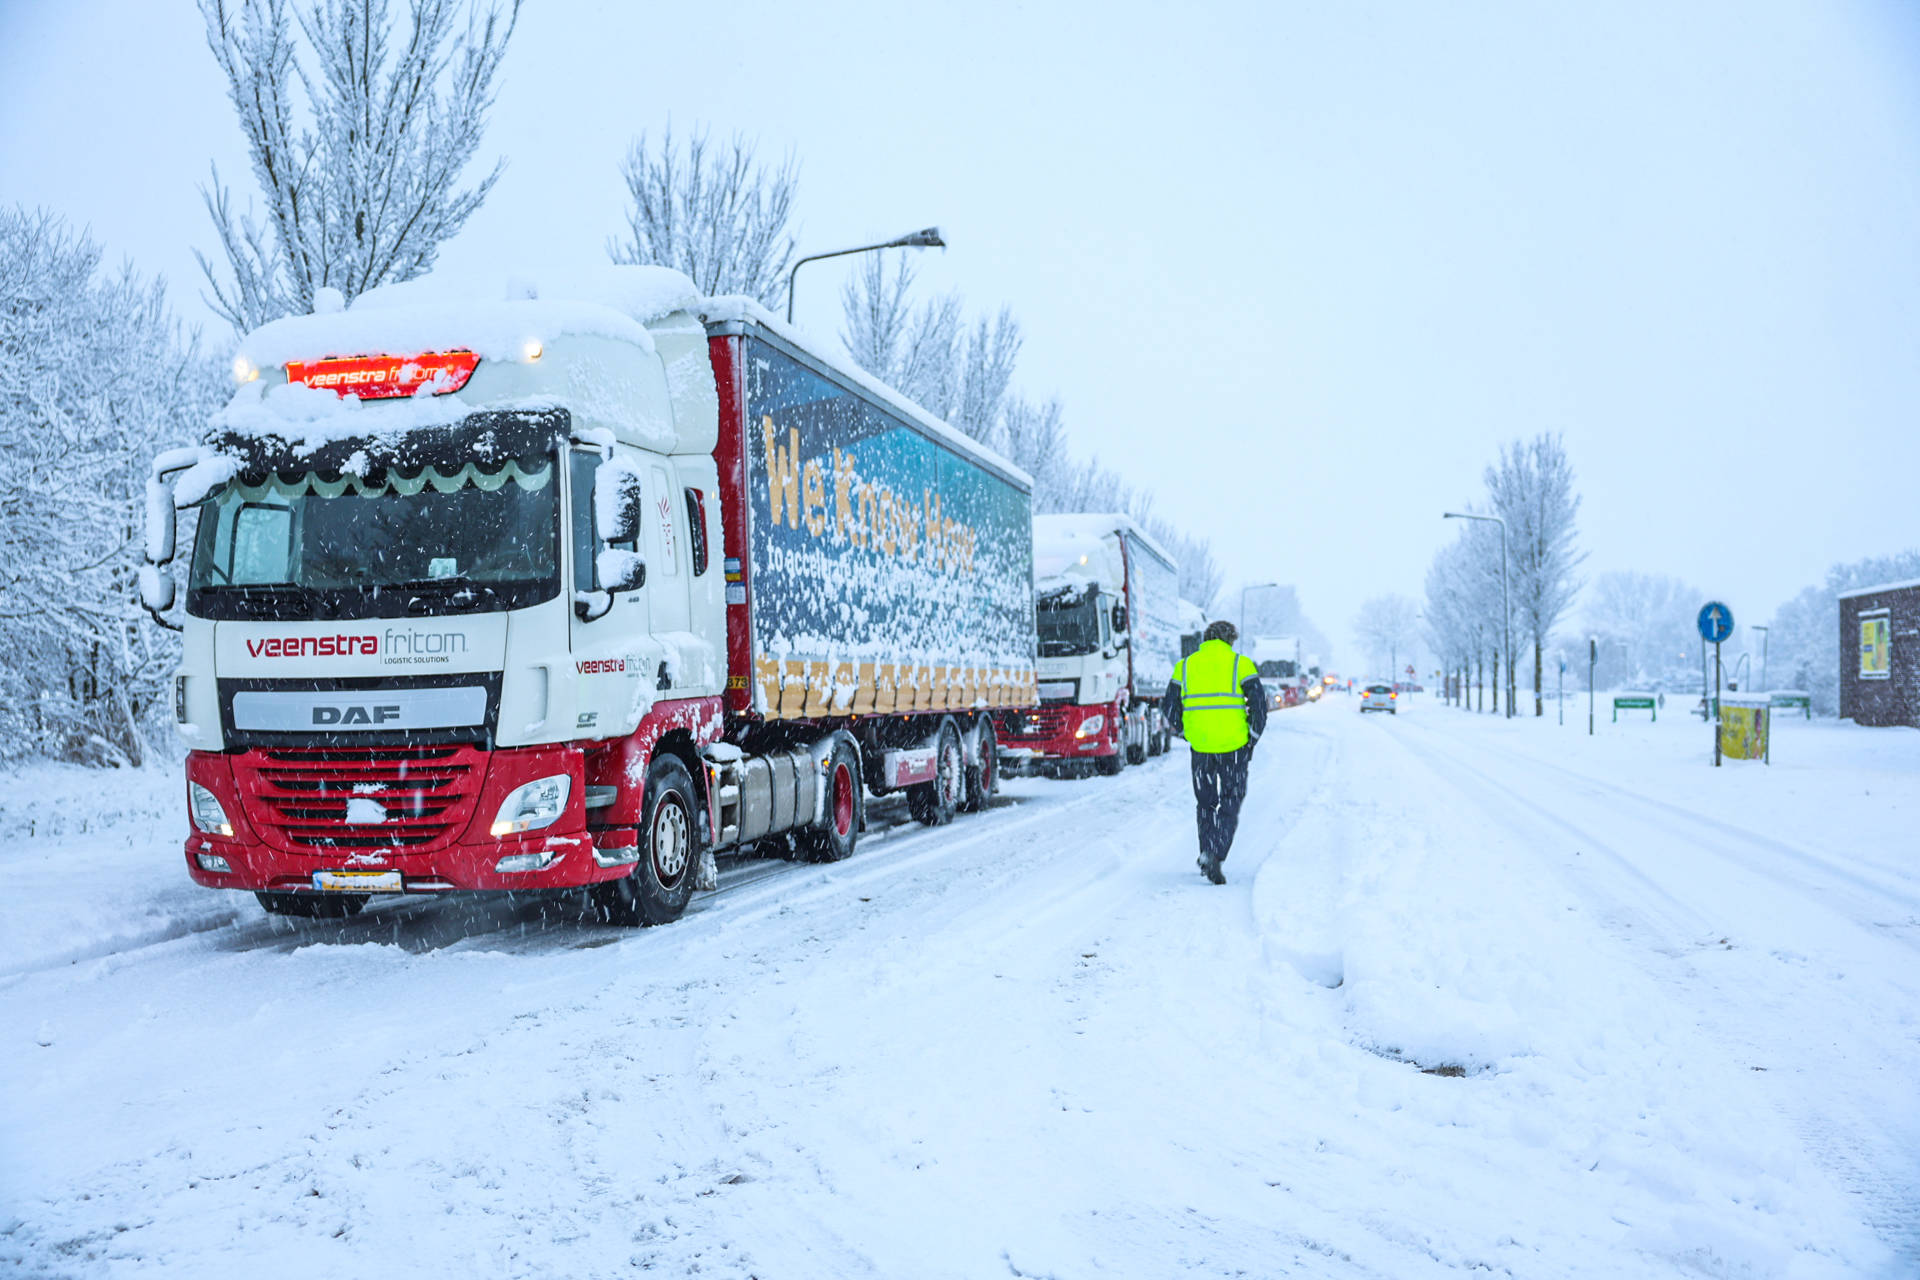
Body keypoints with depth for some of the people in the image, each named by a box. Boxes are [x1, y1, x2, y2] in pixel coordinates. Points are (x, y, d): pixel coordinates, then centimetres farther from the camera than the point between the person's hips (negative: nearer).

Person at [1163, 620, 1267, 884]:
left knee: (1206, 803, 19)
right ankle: (1215, 856, -9)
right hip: (1234, 746, -2)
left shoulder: (1185, 665, 8)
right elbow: (1259, 703, -5)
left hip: (1201, 746, 2)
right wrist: (1252, 739, 6)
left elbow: (1170, 707, 8)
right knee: (1231, 803, 7)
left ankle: (1207, 856, 23)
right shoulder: (1241, 664, 0)